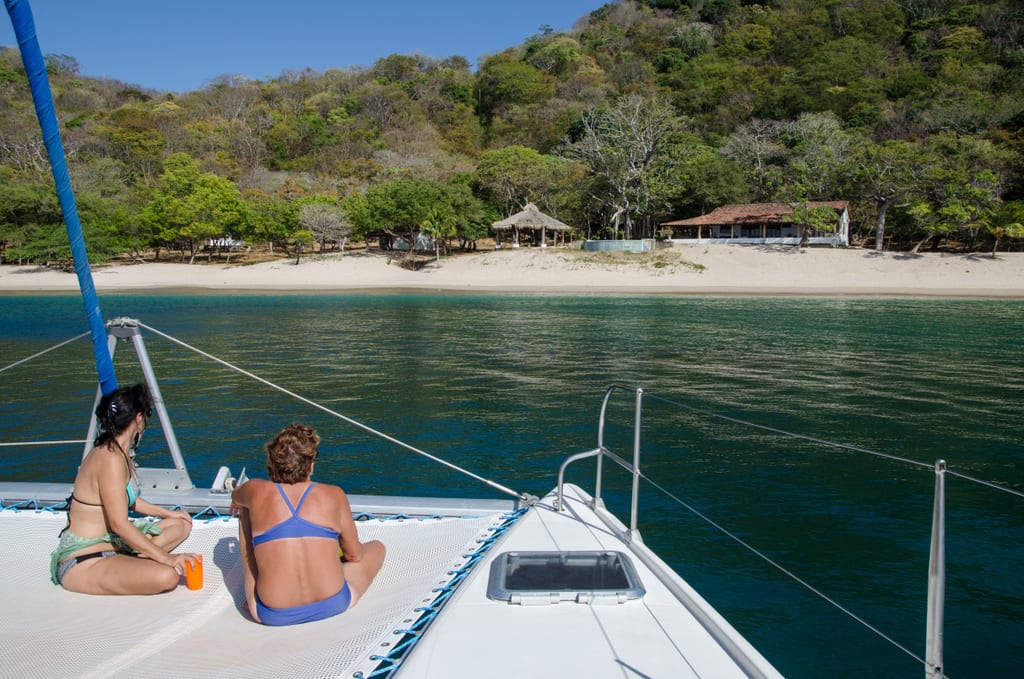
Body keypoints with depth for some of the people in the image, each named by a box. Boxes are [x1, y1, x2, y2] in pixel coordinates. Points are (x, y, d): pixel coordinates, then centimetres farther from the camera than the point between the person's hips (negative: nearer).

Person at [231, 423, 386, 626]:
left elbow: (235, 499, 25)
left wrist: (238, 500, 50)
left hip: (274, 615, 0)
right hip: (334, 605, 1)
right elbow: (354, 555, 7)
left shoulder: (256, 491, -2)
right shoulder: (334, 495, -3)